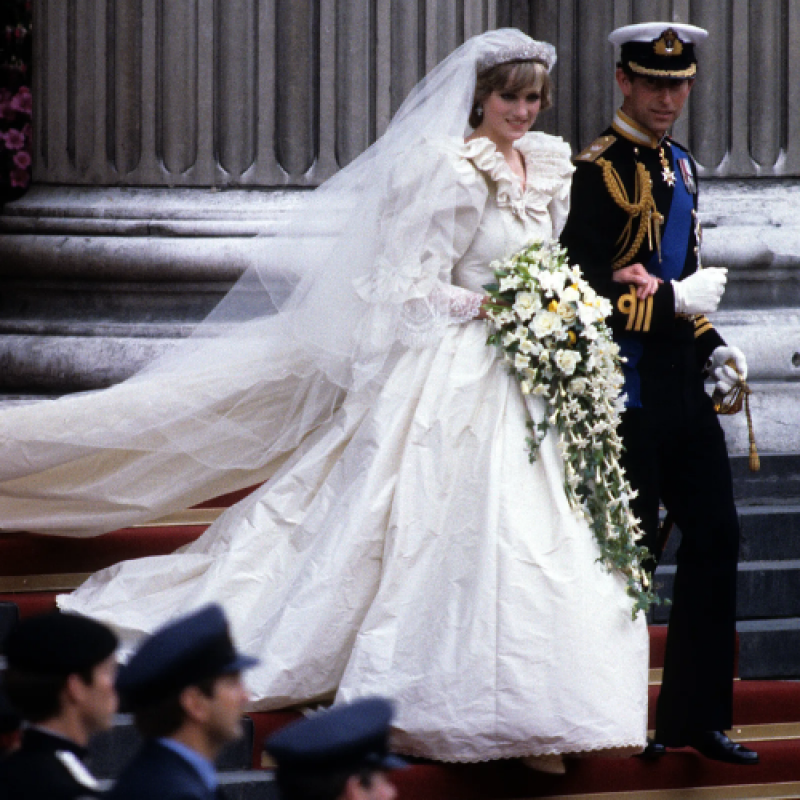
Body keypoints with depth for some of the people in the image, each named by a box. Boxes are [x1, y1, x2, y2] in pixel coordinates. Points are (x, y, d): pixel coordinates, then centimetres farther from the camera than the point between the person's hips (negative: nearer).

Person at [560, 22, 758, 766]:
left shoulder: (680, 166, 15)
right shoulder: (599, 171, -12)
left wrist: (712, 346, 11)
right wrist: (675, 300, -17)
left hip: (682, 391, 8)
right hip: (627, 392, -8)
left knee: (715, 537, 6)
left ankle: (696, 716, 14)